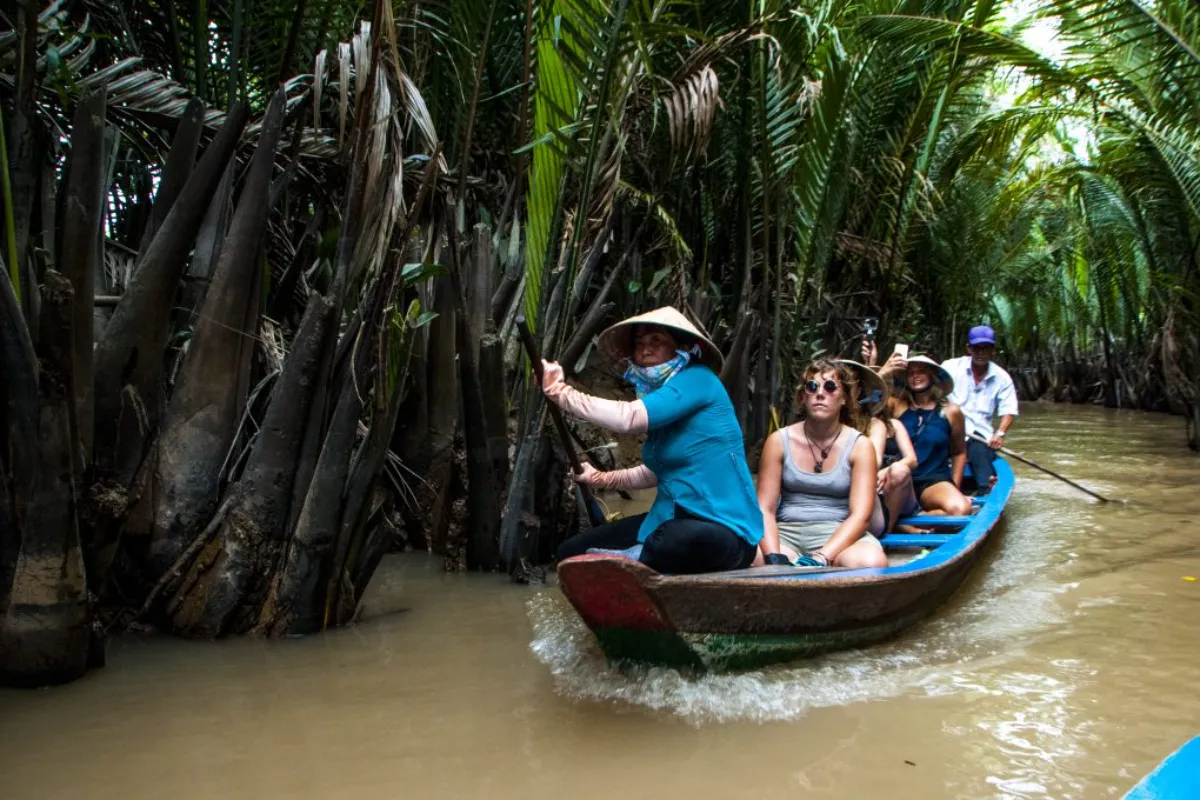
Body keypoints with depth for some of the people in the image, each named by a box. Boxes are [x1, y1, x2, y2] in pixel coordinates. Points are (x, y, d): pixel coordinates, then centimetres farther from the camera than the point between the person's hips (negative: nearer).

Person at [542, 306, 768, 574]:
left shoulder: (698, 379, -13)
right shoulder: (659, 393, 12)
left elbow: (627, 418, -26)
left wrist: (559, 390, -18)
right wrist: (601, 478, 18)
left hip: (724, 530, -8)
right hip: (672, 519, 8)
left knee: (679, 540, -43)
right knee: (572, 552, 2)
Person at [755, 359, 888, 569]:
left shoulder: (859, 445, 0)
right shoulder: (779, 441, 3)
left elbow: (860, 516, -9)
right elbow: (765, 510, -1)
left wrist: (820, 559, -25)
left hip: (839, 534, 0)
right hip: (787, 531, 1)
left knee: (871, 562, -35)